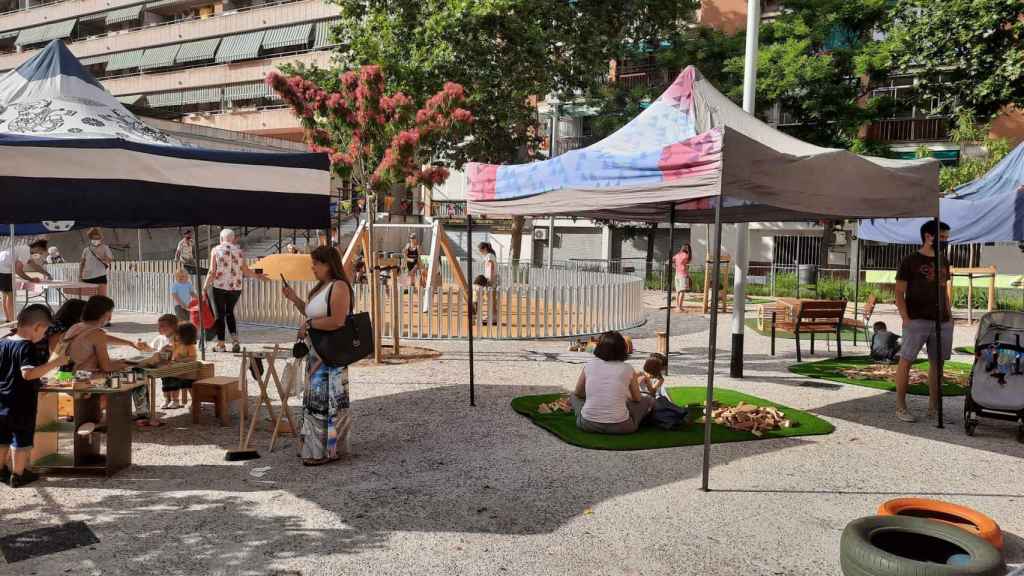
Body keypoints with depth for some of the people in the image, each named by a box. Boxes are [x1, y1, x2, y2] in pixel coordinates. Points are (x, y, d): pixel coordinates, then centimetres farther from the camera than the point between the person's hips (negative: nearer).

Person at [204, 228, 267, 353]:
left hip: (219, 287, -3)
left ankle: (220, 345, 10)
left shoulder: (216, 250, -1)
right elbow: (246, 271, 4)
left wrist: (205, 288, -3)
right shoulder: (239, 251, 5)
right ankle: (235, 340, 5)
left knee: (220, 314, 8)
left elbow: (212, 271, -7)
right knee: (230, 312, 19)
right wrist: (258, 276, 21)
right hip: (235, 287, 3)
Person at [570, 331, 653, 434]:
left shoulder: (589, 365, 1)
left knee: (573, 395, 31)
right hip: (619, 427, -2)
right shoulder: (627, 369, -2)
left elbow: (578, 393, 15)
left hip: (587, 425, 2)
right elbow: (637, 399, 14)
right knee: (649, 400, 21)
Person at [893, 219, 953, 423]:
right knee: (906, 360, -6)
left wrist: (949, 317, 11)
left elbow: (944, 292, 21)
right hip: (917, 321, -6)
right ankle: (900, 407, -1)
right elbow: (899, 294, -4)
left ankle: (934, 408, 15)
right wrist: (906, 319, -13)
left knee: (937, 363, 7)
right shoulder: (910, 261, -2)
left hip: (942, 322, 6)